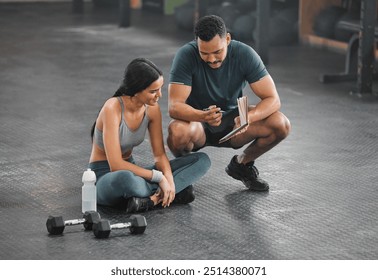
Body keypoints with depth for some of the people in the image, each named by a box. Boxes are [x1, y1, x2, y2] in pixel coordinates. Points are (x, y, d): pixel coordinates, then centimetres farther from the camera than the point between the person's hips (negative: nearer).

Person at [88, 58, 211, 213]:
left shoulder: (152, 109, -4)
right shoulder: (112, 108, -24)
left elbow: (159, 154, 0)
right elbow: (116, 165, -29)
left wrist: (168, 178, -21)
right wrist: (158, 177, -26)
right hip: (104, 177, -7)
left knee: (201, 160, -7)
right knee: (125, 178, -47)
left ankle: (151, 198, -25)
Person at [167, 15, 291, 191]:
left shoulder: (245, 54, -17)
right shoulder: (186, 56, -23)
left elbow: (273, 99, -19)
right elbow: (174, 106, -30)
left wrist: (248, 117, -40)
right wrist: (203, 116, -51)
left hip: (231, 122, 2)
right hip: (196, 122, -2)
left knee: (280, 125, -23)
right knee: (178, 131, -39)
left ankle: (242, 164, 5)